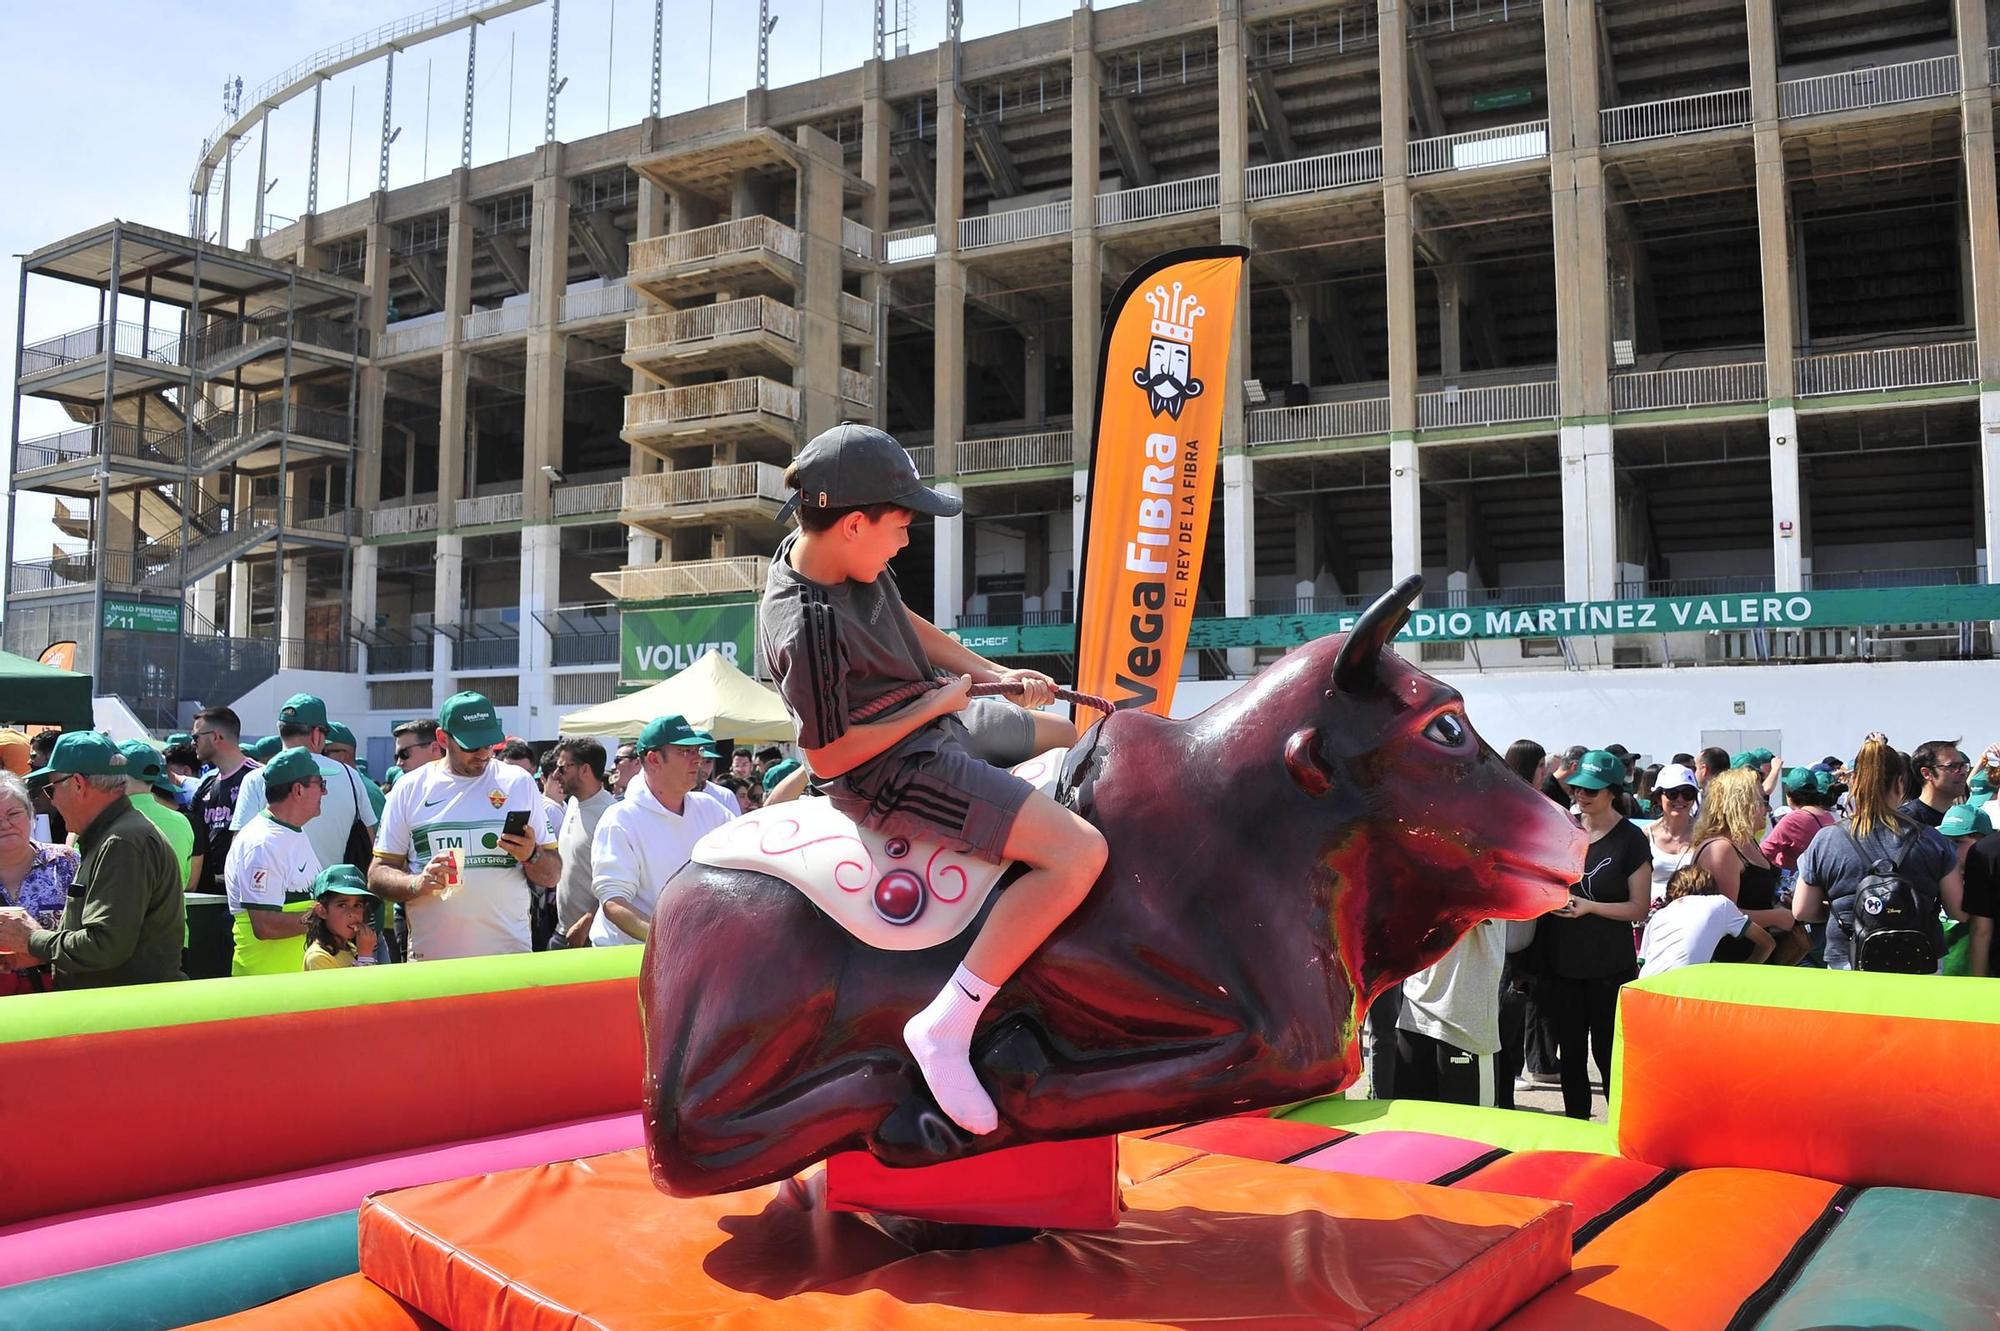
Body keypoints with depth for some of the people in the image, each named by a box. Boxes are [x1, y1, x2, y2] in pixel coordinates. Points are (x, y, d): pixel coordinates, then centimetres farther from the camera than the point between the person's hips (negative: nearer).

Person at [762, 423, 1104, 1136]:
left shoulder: (831, 552, -2)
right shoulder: (810, 626, -29)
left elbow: (908, 623, 15)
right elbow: (829, 756, -24)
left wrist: (997, 674, 7)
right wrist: (938, 703, -15)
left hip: (941, 717, 10)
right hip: (897, 766, -10)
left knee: (1078, 737, 29)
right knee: (1077, 852, -24)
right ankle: (946, 1028, -17)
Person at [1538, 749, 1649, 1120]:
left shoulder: (1630, 840, -6)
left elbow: (1639, 908, -8)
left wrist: (1588, 906, -20)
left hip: (1610, 968, -4)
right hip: (1561, 962, 5)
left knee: (1608, 1054, 3)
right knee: (1570, 1054, 12)